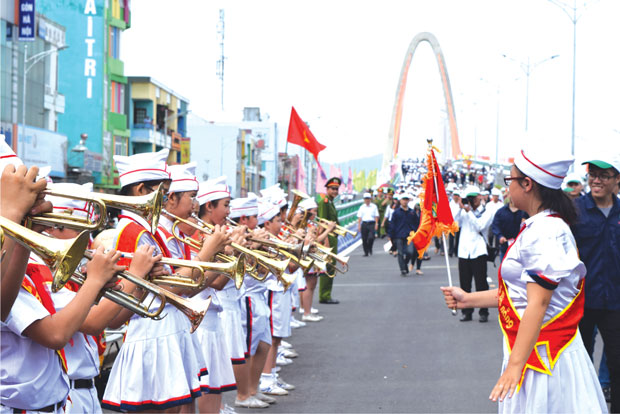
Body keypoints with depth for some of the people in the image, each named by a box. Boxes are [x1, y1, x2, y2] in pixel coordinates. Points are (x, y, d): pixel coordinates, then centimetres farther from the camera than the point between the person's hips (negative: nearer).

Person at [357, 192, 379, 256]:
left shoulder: (374, 206, 6)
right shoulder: (362, 207, 9)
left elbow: (376, 216, 5)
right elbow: (359, 217, 8)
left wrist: (376, 224, -3)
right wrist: (359, 225, 1)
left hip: (372, 223, -2)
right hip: (364, 223, 2)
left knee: (371, 237, -15)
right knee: (364, 239, 2)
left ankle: (370, 248, 13)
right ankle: (366, 252, 14)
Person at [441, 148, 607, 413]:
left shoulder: (545, 233, -19)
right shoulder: (539, 228, 14)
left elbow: (538, 303, -24)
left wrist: (515, 365, -25)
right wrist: (468, 300, 18)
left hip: (542, 355, -10)